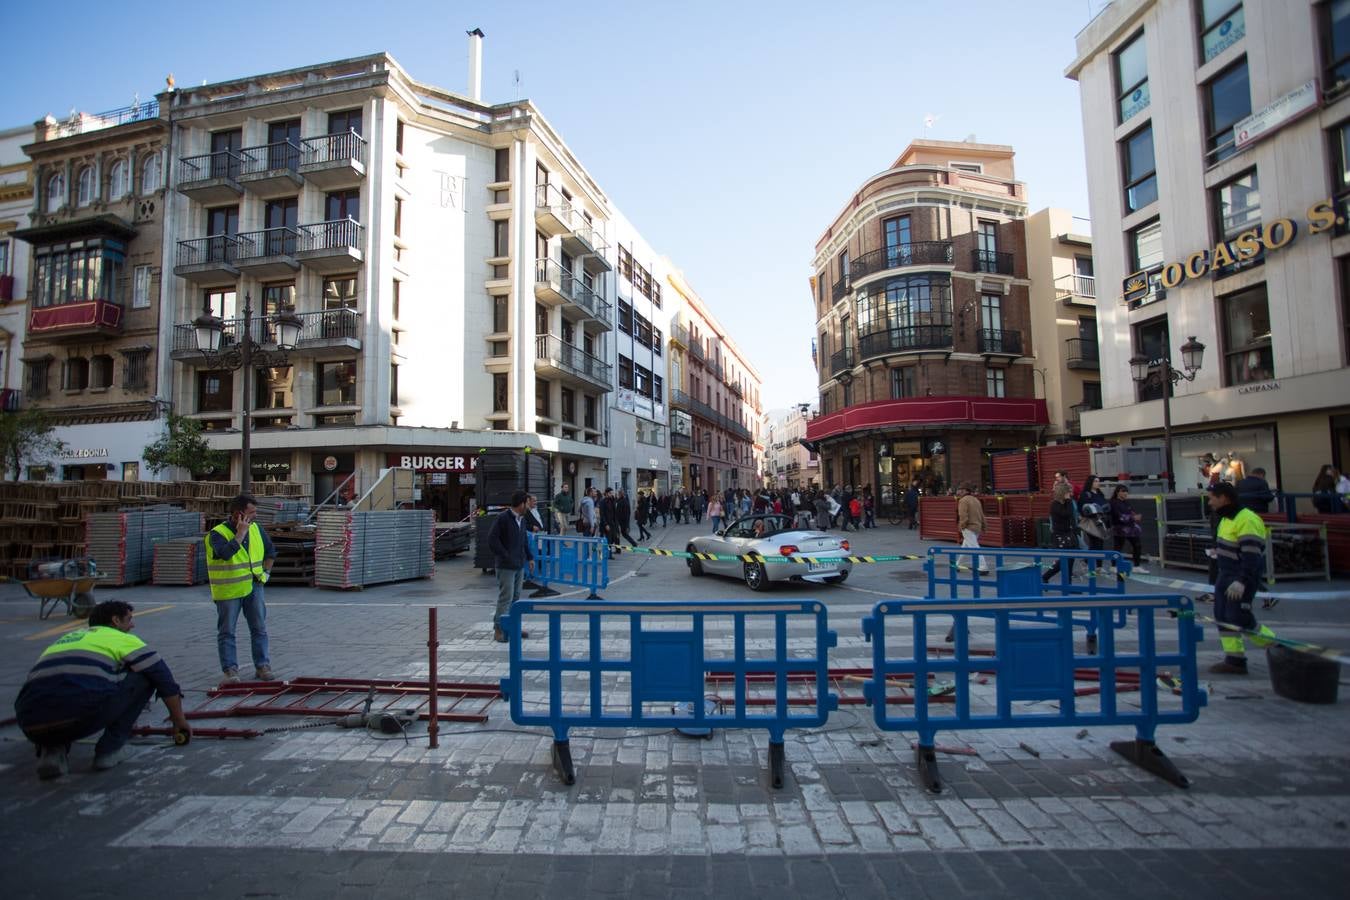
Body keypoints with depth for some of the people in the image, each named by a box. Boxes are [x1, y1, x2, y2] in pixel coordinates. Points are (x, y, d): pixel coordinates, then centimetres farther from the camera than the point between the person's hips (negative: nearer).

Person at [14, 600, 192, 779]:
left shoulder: (67, 638, 34)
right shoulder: (123, 638, 16)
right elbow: (163, 678, 14)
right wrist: (180, 722, 29)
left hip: (32, 728, 6)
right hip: (82, 717, -6)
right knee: (145, 676, 15)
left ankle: (52, 750, 11)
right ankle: (110, 749, 12)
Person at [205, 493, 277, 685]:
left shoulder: (256, 529, 4)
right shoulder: (217, 533, -13)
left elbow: (270, 552, 19)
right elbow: (226, 553, -33)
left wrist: (266, 572, 9)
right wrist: (241, 532, -25)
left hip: (253, 586, 5)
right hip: (228, 590, -5)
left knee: (259, 628, 8)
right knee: (226, 632, 3)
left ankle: (262, 666, 17)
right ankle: (231, 671, 11)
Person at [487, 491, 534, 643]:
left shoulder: (522, 519, 10)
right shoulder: (503, 518, -14)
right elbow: (492, 539, -17)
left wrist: (529, 556, 13)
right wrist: (505, 556, -18)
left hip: (520, 565, 8)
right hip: (506, 566, -8)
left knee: (516, 597, 14)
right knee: (506, 597, -7)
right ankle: (498, 629, 1)